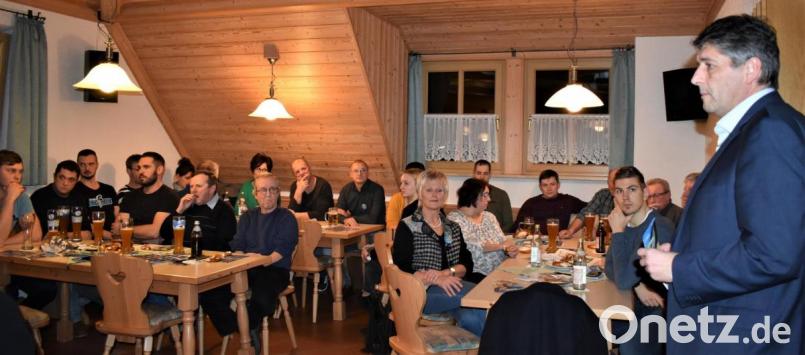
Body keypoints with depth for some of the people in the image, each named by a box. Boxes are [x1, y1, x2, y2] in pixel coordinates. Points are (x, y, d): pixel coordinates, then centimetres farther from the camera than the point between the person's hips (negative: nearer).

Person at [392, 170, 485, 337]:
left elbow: (467, 265, 11)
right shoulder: (407, 227, 4)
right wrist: (437, 280, -20)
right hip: (421, 292, -4)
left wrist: (445, 273, -11)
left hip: (450, 288, 4)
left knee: (470, 318, -31)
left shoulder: (453, 228, 21)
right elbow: (402, 270, -6)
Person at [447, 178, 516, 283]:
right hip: (474, 275, -6)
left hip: (500, 271, 7)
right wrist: (501, 246, -9)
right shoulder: (455, 218, -5)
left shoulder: (489, 216, 17)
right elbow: (470, 247, -16)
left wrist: (510, 250, -9)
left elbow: (503, 241, 14)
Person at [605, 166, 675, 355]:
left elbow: (624, 280, -25)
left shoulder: (661, 227, -23)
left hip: (658, 312, -7)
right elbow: (609, 267, 5)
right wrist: (637, 286, -14)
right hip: (635, 304, 7)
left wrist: (618, 231, -20)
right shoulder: (626, 225, 4)